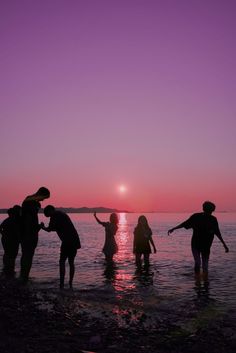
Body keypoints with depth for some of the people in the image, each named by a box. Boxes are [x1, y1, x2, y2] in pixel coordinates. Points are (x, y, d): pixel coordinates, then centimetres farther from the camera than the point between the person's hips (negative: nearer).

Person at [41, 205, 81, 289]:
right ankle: (70, 283, 16)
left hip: (67, 241, -8)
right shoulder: (63, 214, 23)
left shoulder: (55, 216, -3)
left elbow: (49, 229, -8)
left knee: (62, 262, -1)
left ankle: (61, 284, -3)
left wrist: (42, 227, 11)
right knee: (71, 262, 13)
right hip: (75, 241, 8)